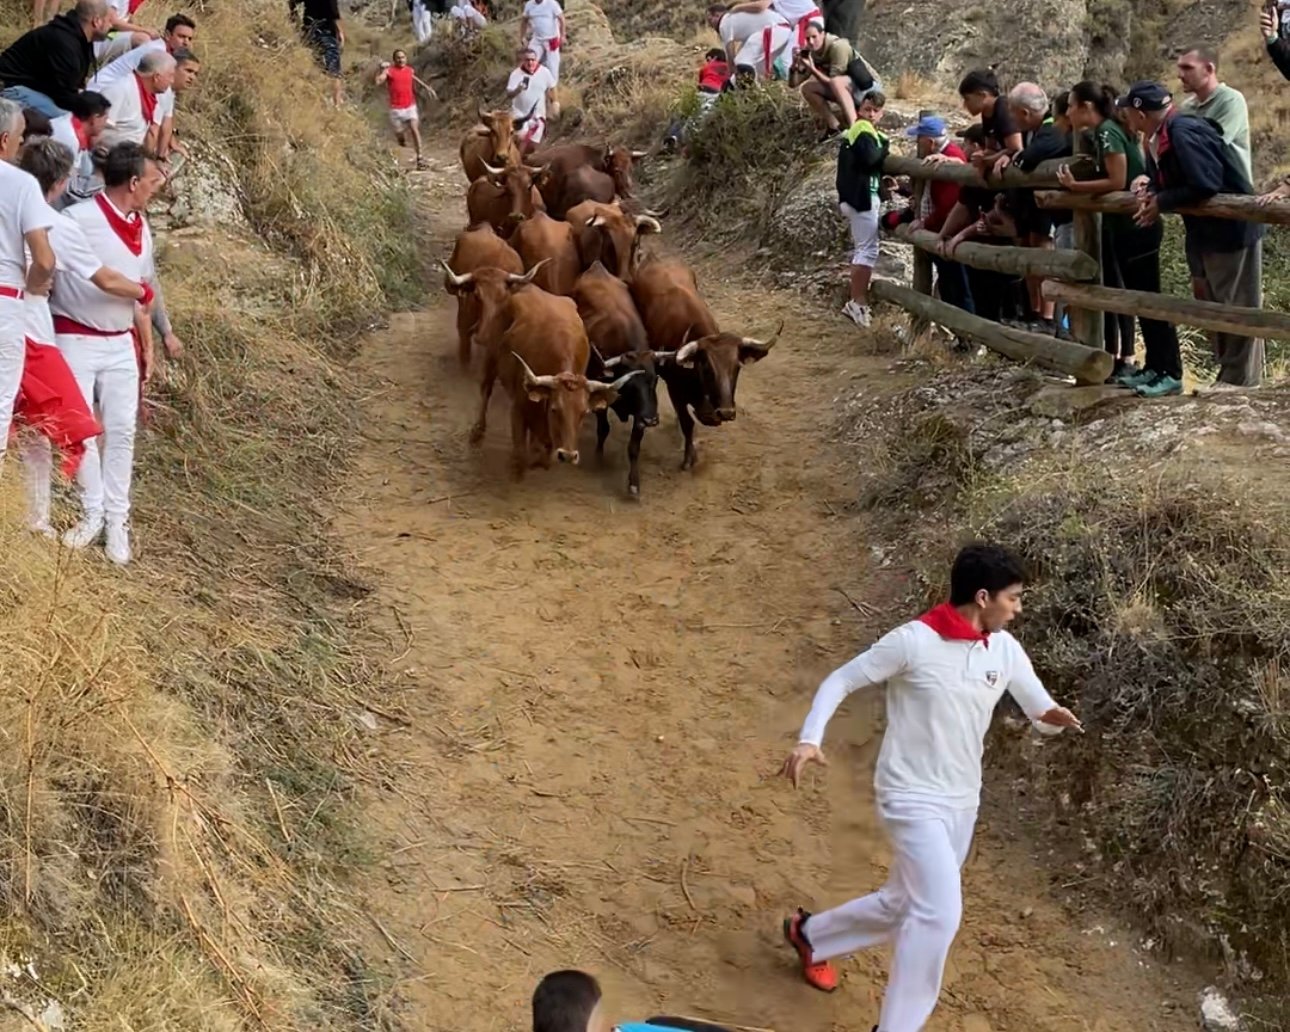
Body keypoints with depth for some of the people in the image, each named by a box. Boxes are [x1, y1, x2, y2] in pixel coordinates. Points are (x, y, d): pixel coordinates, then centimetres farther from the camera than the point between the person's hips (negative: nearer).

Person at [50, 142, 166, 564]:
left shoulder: (142, 229, 8)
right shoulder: (79, 219, -16)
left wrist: (147, 345, 18)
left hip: (121, 344, 6)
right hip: (76, 340, -6)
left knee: (121, 431, 5)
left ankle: (117, 517, 14)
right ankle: (93, 512, 13)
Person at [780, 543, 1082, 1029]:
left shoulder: (1005, 649, 0)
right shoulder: (913, 641, -18)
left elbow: (1042, 713, 8)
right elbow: (840, 681, -9)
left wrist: (1055, 717, -17)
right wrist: (810, 739, -23)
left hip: (962, 802, 8)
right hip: (913, 799, -8)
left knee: (904, 906, 19)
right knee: (940, 914, -19)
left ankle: (810, 934, 45)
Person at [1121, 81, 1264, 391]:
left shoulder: (1184, 133, -26)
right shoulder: (1159, 138, 4)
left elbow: (1205, 185, -31)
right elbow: (1170, 179, 14)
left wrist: (1161, 203, -20)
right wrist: (1148, 186, -8)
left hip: (1232, 228, -10)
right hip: (1205, 231, 10)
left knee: (1238, 307, 0)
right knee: (1211, 304, 17)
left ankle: (1241, 381, 8)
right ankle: (1229, 372, 27)